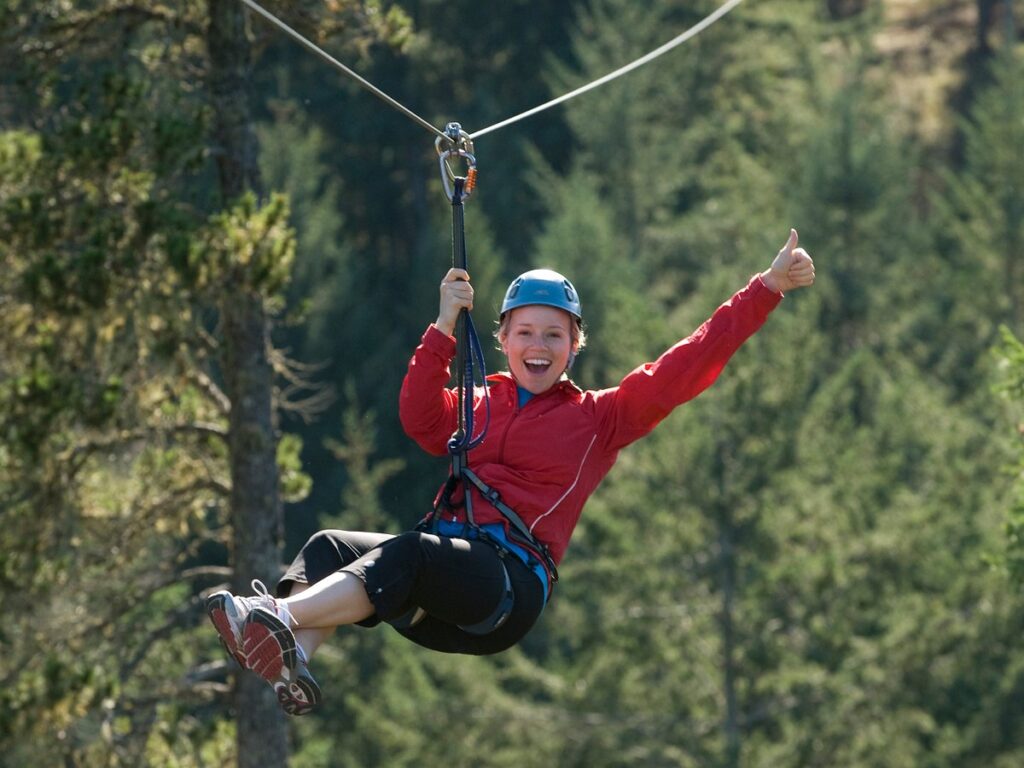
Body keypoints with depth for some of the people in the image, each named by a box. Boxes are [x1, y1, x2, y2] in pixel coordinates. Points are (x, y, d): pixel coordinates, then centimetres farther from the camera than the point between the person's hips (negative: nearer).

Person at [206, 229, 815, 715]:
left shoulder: (599, 418, 15)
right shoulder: (480, 407, 28)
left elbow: (685, 367, 11)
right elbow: (420, 420, 11)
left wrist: (768, 288, 8)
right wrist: (445, 327, 7)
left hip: (513, 583, -6)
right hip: (444, 580, 6)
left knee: (410, 553, -35)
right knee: (331, 547, -20)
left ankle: (280, 617, -53)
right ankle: (294, 664, -46)